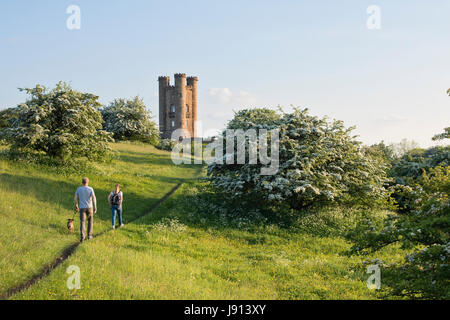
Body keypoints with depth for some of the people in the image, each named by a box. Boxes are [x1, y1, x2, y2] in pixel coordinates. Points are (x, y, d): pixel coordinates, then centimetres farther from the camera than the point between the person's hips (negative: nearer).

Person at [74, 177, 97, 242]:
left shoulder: (78, 189, 0)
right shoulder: (90, 189, -6)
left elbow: (75, 198, 3)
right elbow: (94, 198, -16)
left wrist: (76, 206, 18)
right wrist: (95, 207, -12)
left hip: (82, 208, 0)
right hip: (89, 207, 0)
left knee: (82, 222, -1)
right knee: (90, 221, 19)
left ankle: (82, 237, -15)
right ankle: (89, 235, 20)